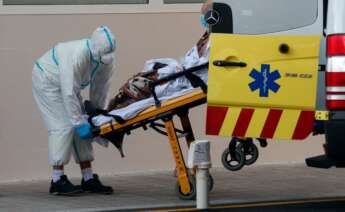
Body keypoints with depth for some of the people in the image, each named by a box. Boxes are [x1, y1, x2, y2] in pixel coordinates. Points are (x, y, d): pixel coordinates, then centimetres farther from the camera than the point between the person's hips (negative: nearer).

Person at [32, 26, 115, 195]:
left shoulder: (106, 60, -15)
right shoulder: (76, 56, -40)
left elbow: (99, 92, -5)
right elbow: (69, 94, -38)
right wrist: (79, 123, -34)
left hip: (68, 85, 8)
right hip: (47, 81, -8)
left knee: (81, 129, 2)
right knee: (63, 126, -17)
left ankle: (88, 179, 5)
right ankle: (57, 180, -15)